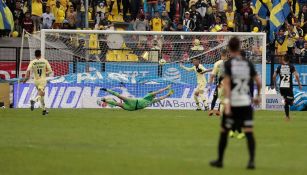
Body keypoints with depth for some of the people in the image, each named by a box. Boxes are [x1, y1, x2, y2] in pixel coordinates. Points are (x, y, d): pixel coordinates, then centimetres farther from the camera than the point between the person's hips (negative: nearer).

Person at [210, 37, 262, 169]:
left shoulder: (228, 64, -5)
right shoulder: (248, 64, 6)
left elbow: (226, 84, -13)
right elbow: (258, 82, 8)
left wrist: (226, 103, -18)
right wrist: (258, 96, 25)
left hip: (232, 103, -3)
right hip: (246, 103, 3)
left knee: (224, 131, 11)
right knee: (249, 132, -2)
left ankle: (220, 160, 20)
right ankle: (252, 160, -16)